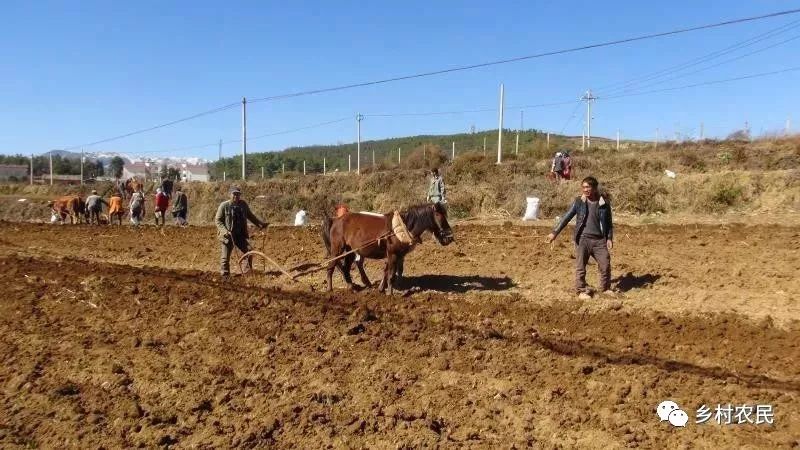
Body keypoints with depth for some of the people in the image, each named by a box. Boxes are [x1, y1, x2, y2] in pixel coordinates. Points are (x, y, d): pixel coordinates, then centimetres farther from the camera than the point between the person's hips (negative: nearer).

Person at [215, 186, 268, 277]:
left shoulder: (243, 204, 5)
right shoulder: (224, 205, -7)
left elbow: (250, 216, 18)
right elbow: (217, 220, -6)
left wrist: (260, 224, 12)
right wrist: (224, 231, -20)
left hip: (240, 235, 4)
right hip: (228, 236, -4)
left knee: (249, 251, -4)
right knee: (225, 257, -1)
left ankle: (248, 271, 11)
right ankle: (225, 274, 12)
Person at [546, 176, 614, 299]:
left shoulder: (604, 204, 1)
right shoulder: (579, 202, 0)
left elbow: (609, 223, 9)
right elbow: (567, 217, 1)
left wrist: (609, 238, -1)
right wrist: (555, 232, -3)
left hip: (599, 240, 1)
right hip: (582, 239, -1)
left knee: (605, 265, 5)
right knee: (580, 267, 3)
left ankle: (605, 288, 26)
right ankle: (582, 291, 18)